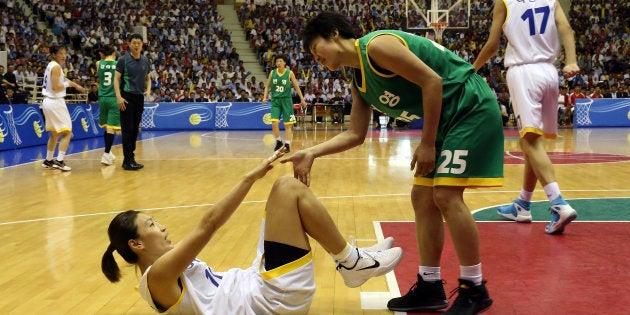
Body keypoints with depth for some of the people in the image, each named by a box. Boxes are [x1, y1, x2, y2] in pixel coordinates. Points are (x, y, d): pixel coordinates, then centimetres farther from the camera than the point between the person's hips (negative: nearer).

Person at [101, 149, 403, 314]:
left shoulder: (169, 267, 18)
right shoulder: (157, 277, -12)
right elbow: (208, 224, -20)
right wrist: (251, 176, -20)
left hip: (256, 284, 10)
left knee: (287, 190, 11)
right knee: (288, 188, -14)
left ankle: (349, 258, 11)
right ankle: (351, 262, -3)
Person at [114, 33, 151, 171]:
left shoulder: (145, 60, 10)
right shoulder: (123, 60, -5)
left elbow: (148, 78, 19)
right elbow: (116, 78, -7)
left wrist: (148, 89, -1)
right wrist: (119, 97, -17)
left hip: (139, 97, 6)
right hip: (127, 97, -6)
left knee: (135, 129, 8)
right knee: (127, 130, -6)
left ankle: (129, 159, 16)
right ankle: (128, 161, -3)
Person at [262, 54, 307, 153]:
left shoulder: (290, 73, -3)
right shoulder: (272, 73, 3)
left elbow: (296, 87, 2)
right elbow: (267, 86, 10)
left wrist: (302, 99, 0)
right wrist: (265, 97, -4)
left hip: (286, 100, -2)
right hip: (275, 100, 2)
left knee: (288, 124, 0)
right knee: (274, 123, -9)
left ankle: (287, 144, 7)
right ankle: (279, 142, 11)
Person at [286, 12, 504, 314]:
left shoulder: (376, 45, -18)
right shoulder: (359, 82, 11)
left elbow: (432, 81, -22)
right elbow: (355, 134, 11)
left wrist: (427, 143, -18)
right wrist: (311, 153, -1)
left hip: (471, 107, -10)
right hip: (449, 118, 10)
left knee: (446, 196, -14)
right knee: (422, 197, 7)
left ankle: (474, 289, 0)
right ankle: (430, 287, 15)